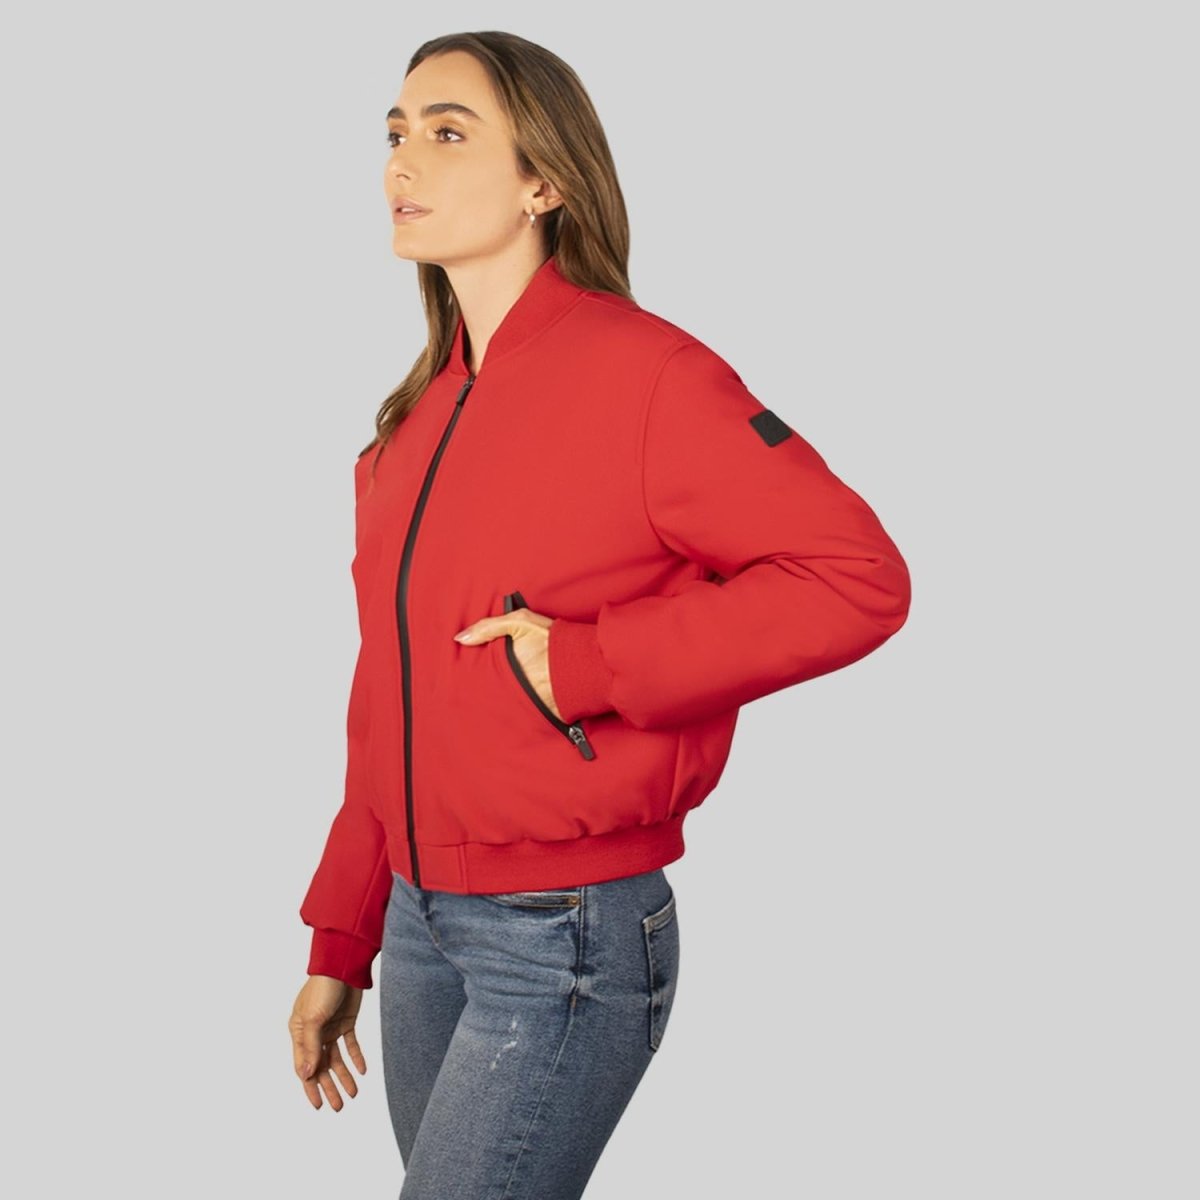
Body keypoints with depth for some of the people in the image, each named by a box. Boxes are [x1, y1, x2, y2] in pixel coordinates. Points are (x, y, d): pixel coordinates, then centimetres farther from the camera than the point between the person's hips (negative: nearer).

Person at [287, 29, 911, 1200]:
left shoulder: (639, 370, -12)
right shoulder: (420, 414, 9)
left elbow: (860, 576, -19)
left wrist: (584, 663, -21)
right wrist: (337, 947, 15)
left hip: (567, 942, -7)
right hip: (418, 924, 7)